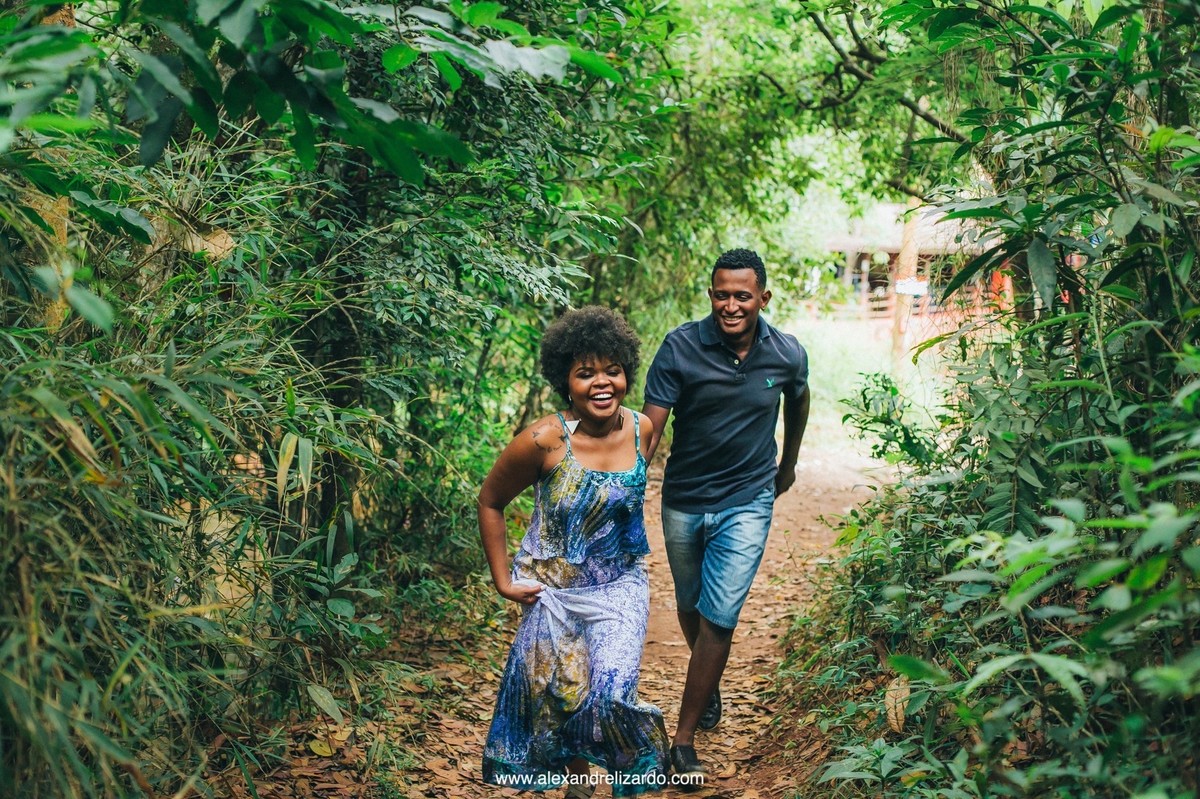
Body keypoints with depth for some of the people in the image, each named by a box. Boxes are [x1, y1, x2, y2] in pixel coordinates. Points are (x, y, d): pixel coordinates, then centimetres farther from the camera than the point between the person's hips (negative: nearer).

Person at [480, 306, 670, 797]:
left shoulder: (642, 430, -9)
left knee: (610, 695, -13)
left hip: (620, 585, 1)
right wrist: (503, 581, -6)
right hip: (551, 587, -1)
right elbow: (490, 502, -6)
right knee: (557, 696, 10)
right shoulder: (545, 440, -21)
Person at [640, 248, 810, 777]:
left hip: (747, 503, -1)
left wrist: (788, 465, 26)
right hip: (683, 501, 1)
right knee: (690, 606, 20)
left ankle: (684, 738, 6)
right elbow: (649, 427, -21)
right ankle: (709, 686, 49)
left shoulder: (787, 355, -10)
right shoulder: (680, 347, -17)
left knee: (718, 620, -6)